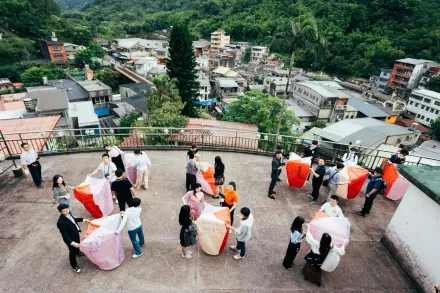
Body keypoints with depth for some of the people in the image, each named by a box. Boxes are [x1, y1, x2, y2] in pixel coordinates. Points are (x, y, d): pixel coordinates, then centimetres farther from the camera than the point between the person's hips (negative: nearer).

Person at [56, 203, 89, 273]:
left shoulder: (68, 213, -15)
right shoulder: (61, 222, -38)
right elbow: (65, 235, -33)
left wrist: (83, 220, 11)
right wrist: (72, 243, -38)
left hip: (76, 233, 8)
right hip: (70, 239, -8)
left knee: (77, 244, 35)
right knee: (72, 252, 13)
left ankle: (78, 252, 67)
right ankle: (74, 266, 37)